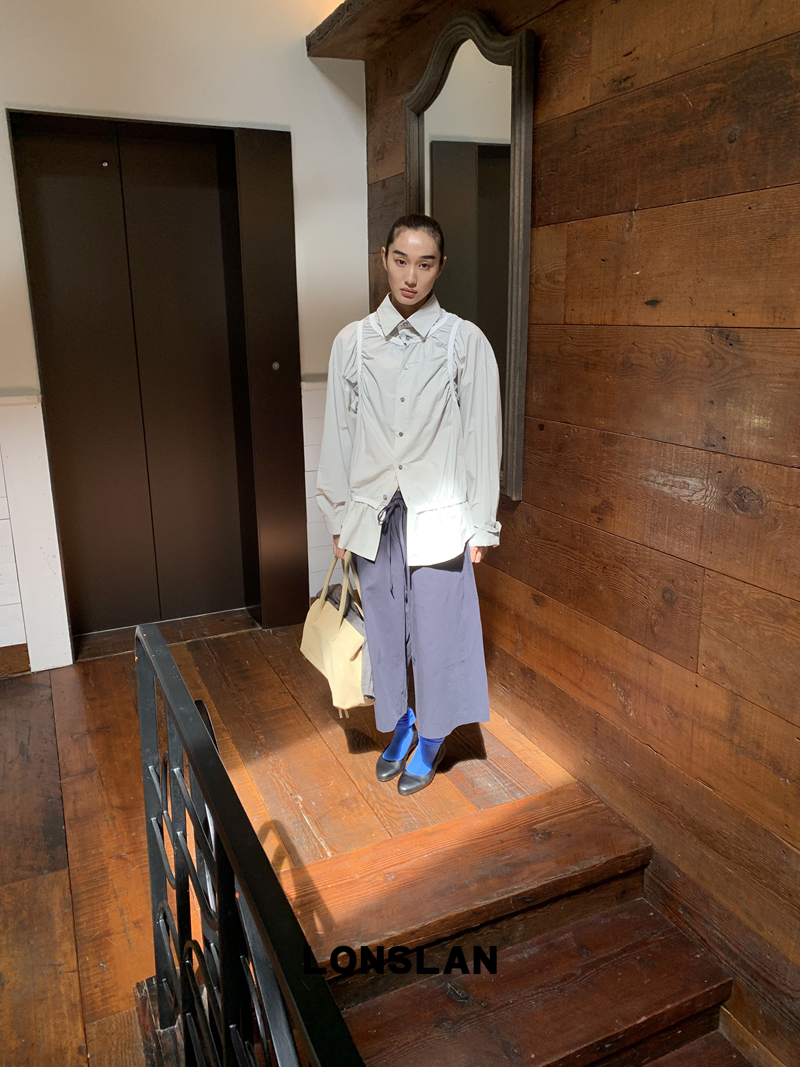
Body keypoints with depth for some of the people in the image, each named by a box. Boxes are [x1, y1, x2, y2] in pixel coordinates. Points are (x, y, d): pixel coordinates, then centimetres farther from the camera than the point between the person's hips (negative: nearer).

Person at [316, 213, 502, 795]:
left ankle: (431, 738, 32)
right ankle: (400, 725, 39)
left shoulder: (466, 342, -5)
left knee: (437, 628, 8)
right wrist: (340, 518, 7)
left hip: (437, 514, -2)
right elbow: (339, 434, 6)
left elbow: (483, 437, -3)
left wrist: (481, 525, -3)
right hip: (373, 514, 3)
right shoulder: (352, 342, 1)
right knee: (384, 627, 15)